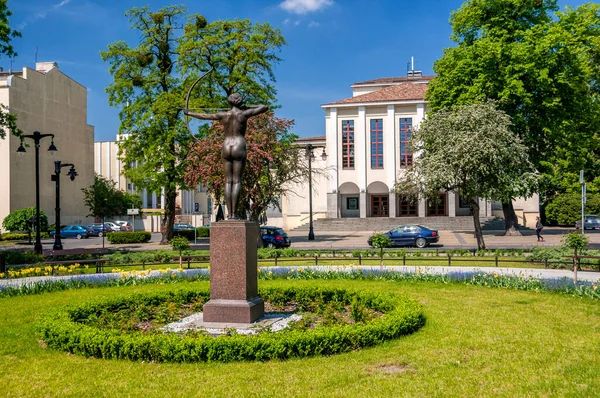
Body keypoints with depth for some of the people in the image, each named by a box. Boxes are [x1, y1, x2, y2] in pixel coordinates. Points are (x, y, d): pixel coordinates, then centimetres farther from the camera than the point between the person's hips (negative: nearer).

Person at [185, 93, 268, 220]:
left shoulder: (222, 115, 7)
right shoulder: (244, 114, -1)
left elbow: (204, 116, 19)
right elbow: (265, 107, 7)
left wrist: (189, 113, 34)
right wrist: (247, 107, 15)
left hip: (226, 148, 3)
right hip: (239, 148, -3)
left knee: (228, 181, 3)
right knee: (237, 181, -4)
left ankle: (229, 213, 0)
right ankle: (234, 213, -9)